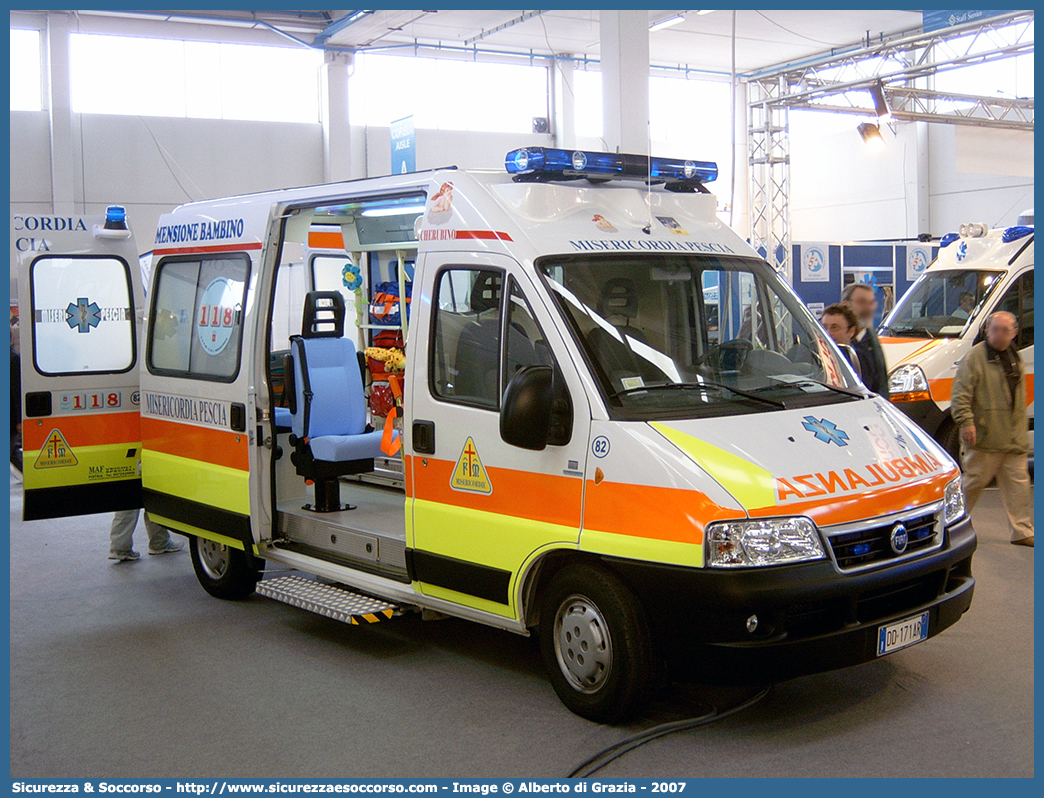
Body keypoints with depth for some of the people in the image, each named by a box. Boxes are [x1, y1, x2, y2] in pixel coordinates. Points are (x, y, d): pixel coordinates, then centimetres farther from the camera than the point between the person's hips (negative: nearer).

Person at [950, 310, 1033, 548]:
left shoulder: (1015, 358, 15)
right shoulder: (975, 357, -8)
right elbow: (961, 394, -14)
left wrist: (1022, 429, 22)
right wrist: (966, 422, -23)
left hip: (1015, 439, 7)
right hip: (986, 437, -7)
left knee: (1018, 483, 6)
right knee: (974, 481, 1)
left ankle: (1022, 532, 11)